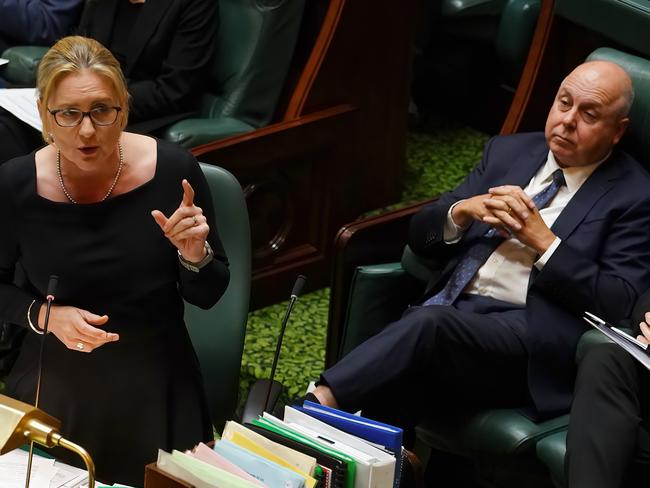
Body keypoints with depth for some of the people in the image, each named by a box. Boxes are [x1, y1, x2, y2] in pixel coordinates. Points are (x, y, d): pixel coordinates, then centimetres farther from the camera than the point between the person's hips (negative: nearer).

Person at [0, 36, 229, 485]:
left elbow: (207, 296, -5)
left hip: (156, 386, 0)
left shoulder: (174, 170, -15)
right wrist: (45, 316, -16)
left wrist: (194, 254, -25)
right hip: (55, 388, 0)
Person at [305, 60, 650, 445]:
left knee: (429, 324, -34)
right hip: (450, 309, 4)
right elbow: (421, 234, 20)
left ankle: (321, 400, -36)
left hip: (526, 334, -4)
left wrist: (542, 240, -10)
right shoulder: (509, 152, 21)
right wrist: (464, 211, -3)